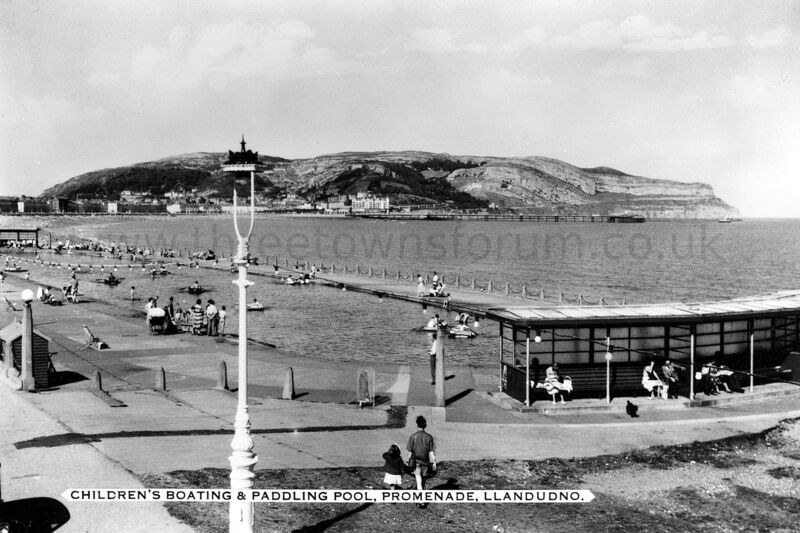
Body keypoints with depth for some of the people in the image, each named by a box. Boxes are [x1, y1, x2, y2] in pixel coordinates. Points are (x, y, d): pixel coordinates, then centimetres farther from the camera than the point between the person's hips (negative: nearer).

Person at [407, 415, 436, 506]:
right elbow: (431, 452, -2)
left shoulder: (413, 436, -7)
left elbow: (410, 452, -4)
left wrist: (409, 463, 6)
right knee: (423, 482, 17)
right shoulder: (429, 437, -3)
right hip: (425, 462, 2)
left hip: (416, 462, -2)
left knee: (419, 482, -1)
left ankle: (422, 502, -9)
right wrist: (434, 463, 3)